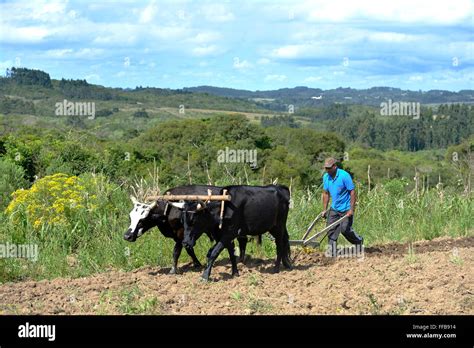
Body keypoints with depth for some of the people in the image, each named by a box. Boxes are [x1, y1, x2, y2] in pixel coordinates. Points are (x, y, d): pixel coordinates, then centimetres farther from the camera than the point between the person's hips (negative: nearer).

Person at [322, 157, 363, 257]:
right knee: (331, 230, -2)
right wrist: (324, 210, 8)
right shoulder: (326, 177, 2)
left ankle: (359, 241, 23)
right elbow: (326, 193, 12)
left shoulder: (344, 176, -18)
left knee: (345, 229, -6)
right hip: (334, 209, 6)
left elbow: (352, 192, -17)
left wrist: (351, 210, -20)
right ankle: (332, 253, 2)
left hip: (346, 209, -6)